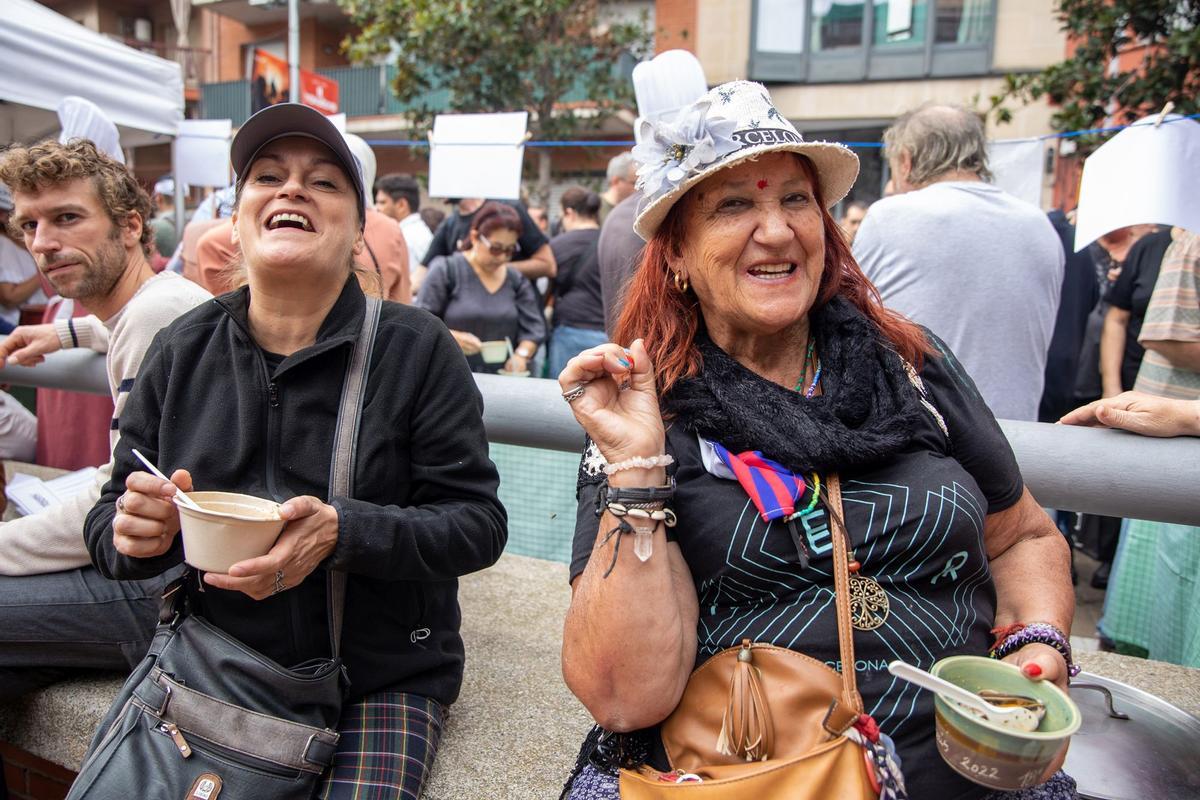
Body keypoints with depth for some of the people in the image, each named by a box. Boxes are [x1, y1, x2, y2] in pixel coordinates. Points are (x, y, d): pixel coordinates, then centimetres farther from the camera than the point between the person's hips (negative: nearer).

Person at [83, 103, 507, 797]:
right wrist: (138, 531, -15)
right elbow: (109, 522, 8)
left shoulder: (416, 349, -10)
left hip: (385, 679, -3)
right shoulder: (182, 351, 1)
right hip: (215, 662, 3)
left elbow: (479, 522, -13)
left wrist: (341, 532, -28)